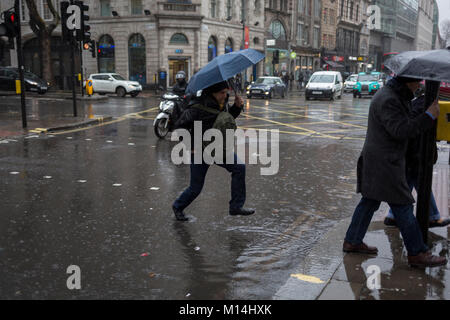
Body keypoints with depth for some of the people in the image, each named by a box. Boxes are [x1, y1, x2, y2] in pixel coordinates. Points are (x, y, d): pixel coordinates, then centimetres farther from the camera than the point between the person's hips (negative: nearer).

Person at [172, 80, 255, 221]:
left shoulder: (222, 103, -2)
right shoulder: (198, 107, -22)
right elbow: (180, 126, -18)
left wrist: (237, 106, -2)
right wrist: (192, 146, -21)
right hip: (199, 151, -6)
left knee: (239, 168, -12)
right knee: (196, 188, 5)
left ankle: (236, 207, -3)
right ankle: (178, 207, 35)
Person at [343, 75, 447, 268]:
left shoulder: (395, 95, 15)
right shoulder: (387, 100, -19)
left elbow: (406, 120, 27)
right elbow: (400, 131, -25)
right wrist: (429, 116, -21)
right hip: (384, 164, -11)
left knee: (369, 201, 16)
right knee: (403, 207, -3)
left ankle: (352, 241, 24)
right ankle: (417, 254, 7)